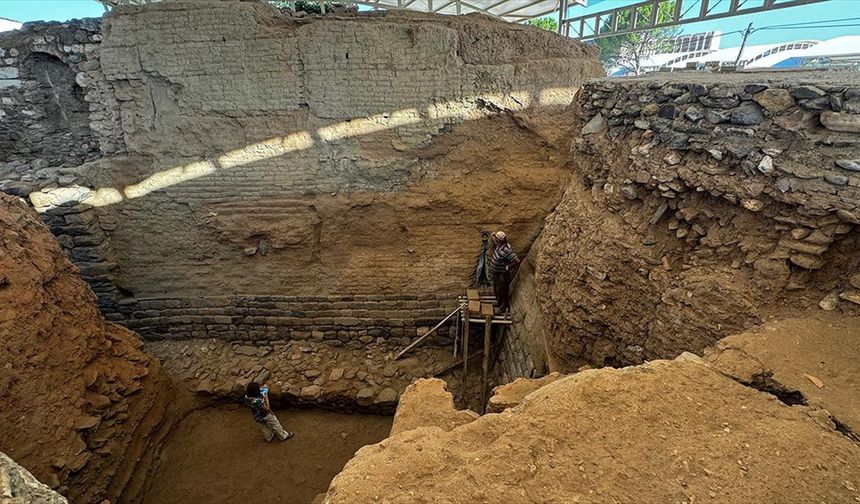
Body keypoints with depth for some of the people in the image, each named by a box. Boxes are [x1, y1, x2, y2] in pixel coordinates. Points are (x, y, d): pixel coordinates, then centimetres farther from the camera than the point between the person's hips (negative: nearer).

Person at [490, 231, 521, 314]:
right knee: (496, 288, 27)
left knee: (502, 291, 10)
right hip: (496, 272, 9)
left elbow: (517, 261, -35)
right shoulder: (498, 245, -9)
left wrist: (507, 267, -25)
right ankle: (499, 302, 51)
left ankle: (503, 308, 30)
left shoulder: (506, 250, -34)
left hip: (503, 274, -9)